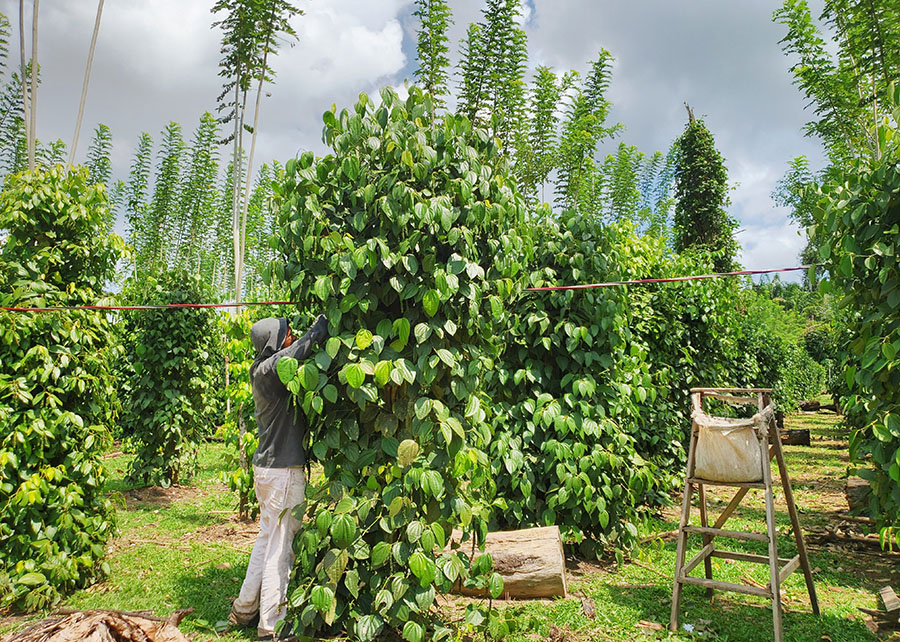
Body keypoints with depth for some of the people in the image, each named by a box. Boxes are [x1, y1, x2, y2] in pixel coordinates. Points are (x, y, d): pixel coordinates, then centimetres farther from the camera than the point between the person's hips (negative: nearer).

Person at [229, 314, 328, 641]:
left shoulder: (266, 371, 11)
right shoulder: (268, 370, -18)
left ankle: (244, 608, 34)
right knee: (282, 545, 1)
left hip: (268, 466, 10)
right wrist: (325, 322, -22)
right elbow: (300, 350, -33)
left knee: (268, 538, 20)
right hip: (282, 470, -10)